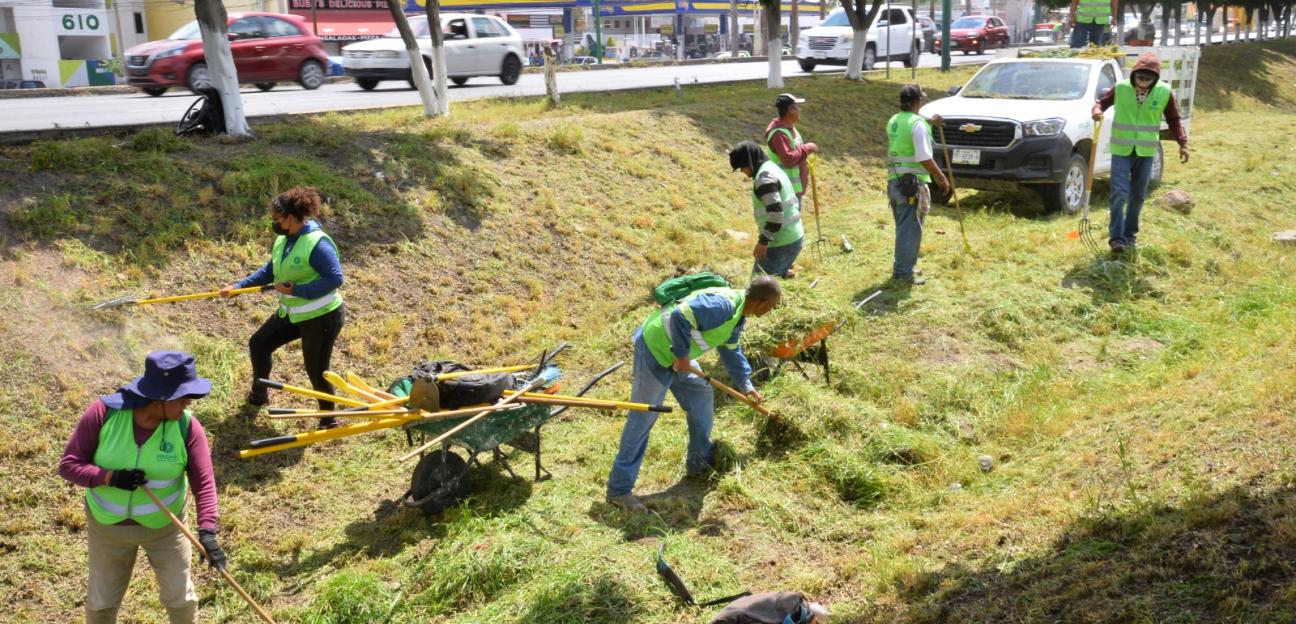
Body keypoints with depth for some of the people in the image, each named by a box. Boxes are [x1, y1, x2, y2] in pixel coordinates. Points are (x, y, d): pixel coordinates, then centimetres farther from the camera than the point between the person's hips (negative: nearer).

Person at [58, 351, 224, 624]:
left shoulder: (186, 426, -22)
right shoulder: (104, 412, -23)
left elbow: (203, 482, -24)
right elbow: (68, 464, -18)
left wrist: (207, 531, -37)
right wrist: (110, 477, -35)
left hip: (164, 526, 0)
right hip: (108, 525, 0)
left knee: (179, 597, 14)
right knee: (102, 601, 19)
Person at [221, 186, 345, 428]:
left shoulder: (317, 243, -26)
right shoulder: (283, 240, 2)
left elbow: (335, 278, -28)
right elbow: (269, 271, 14)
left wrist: (297, 290, -28)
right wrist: (238, 286, 8)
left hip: (322, 317, -9)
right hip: (292, 313, 9)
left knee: (316, 371, 0)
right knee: (258, 344, 18)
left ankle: (329, 419, 23)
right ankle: (258, 395, 40)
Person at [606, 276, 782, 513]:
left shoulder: (737, 315, 9)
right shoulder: (722, 305, -26)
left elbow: (731, 351, 25)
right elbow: (680, 316, -33)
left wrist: (745, 384, 26)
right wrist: (682, 356, -22)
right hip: (655, 349, -10)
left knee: (702, 396, 18)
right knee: (641, 420, -5)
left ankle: (700, 463, 34)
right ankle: (619, 490, 2)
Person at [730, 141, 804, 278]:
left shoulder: (764, 178, -18)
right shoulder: (773, 169, 14)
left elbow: (776, 212, -27)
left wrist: (763, 240, -21)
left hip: (781, 243, -10)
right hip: (794, 237, 10)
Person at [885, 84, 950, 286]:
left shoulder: (894, 121, 11)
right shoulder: (918, 123, -14)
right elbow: (925, 159, -19)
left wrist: (928, 123, 35)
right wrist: (942, 179, -9)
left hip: (894, 181, 8)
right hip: (912, 183, -8)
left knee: (903, 227, 19)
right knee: (910, 229, -2)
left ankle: (902, 267, 27)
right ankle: (903, 273, 0)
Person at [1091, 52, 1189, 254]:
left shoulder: (1164, 92, -4)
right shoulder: (1121, 88, -8)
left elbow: (1173, 120, 5)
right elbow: (1102, 101, 5)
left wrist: (1183, 143, -2)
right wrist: (1097, 109, -19)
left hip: (1146, 152, 2)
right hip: (1121, 151, -2)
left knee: (1138, 196, 10)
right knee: (1119, 193, -11)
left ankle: (1130, 234, 23)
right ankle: (1117, 237, -6)